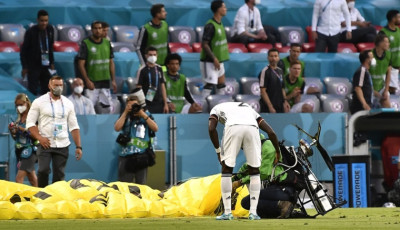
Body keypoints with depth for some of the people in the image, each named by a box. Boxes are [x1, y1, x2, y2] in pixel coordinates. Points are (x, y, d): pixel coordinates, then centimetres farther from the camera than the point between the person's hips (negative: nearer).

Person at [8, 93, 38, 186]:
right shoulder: (19, 119, 12)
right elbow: (16, 138, 17)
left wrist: (23, 130, -23)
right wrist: (12, 131, -3)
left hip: (30, 150, -8)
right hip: (20, 151, 8)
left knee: (19, 178, -15)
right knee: (32, 179, 15)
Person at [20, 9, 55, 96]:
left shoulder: (50, 29, 1)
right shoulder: (31, 32, -13)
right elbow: (23, 50, -7)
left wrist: (51, 62, 11)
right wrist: (24, 67, -9)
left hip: (45, 65, 5)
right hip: (33, 66, -5)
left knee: (46, 90, 6)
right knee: (33, 91, -5)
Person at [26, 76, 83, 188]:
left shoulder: (68, 103, 10)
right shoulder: (39, 102, 1)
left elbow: (74, 127, 11)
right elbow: (30, 123, 0)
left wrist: (78, 146, 4)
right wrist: (39, 138, -14)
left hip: (62, 145, 3)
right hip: (45, 144, -3)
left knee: (59, 174, 1)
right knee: (43, 170, -15)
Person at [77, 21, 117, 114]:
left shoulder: (107, 43, 10)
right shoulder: (85, 44, -5)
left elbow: (111, 62, 15)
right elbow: (81, 64, -8)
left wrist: (113, 80, 9)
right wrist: (87, 81, -16)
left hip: (105, 82, 5)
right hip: (92, 83, -5)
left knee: (109, 108, 6)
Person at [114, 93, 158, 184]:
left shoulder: (146, 115, 10)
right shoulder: (125, 116, 9)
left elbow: (155, 128, -2)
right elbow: (117, 128, -6)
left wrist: (143, 115, -6)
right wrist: (125, 113, -5)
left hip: (142, 156, 0)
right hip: (126, 156, 0)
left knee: (141, 185, 2)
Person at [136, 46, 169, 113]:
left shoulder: (159, 69, 10)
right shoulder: (142, 70, -5)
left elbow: (163, 86, 12)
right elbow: (138, 88, -5)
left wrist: (165, 104, 8)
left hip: (159, 104, 4)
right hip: (148, 105, -4)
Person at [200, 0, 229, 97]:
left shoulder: (220, 24, 10)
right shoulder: (210, 25, -18)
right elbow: (204, 44, -21)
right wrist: (214, 58, -23)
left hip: (218, 61, 9)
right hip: (209, 62, -9)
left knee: (221, 84, 12)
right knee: (210, 84, -12)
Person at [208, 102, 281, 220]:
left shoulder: (217, 108, 33)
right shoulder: (249, 109, 40)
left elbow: (212, 129, 10)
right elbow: (271, 132, 29)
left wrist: (218, 150, 17)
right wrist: (278, 152, 39)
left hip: (233, 128, -2)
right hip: (252, 129, 2)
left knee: (226, 169, 12)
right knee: (255, 171, 17)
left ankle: (227, 212, 8)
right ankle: (253, 212, 12)